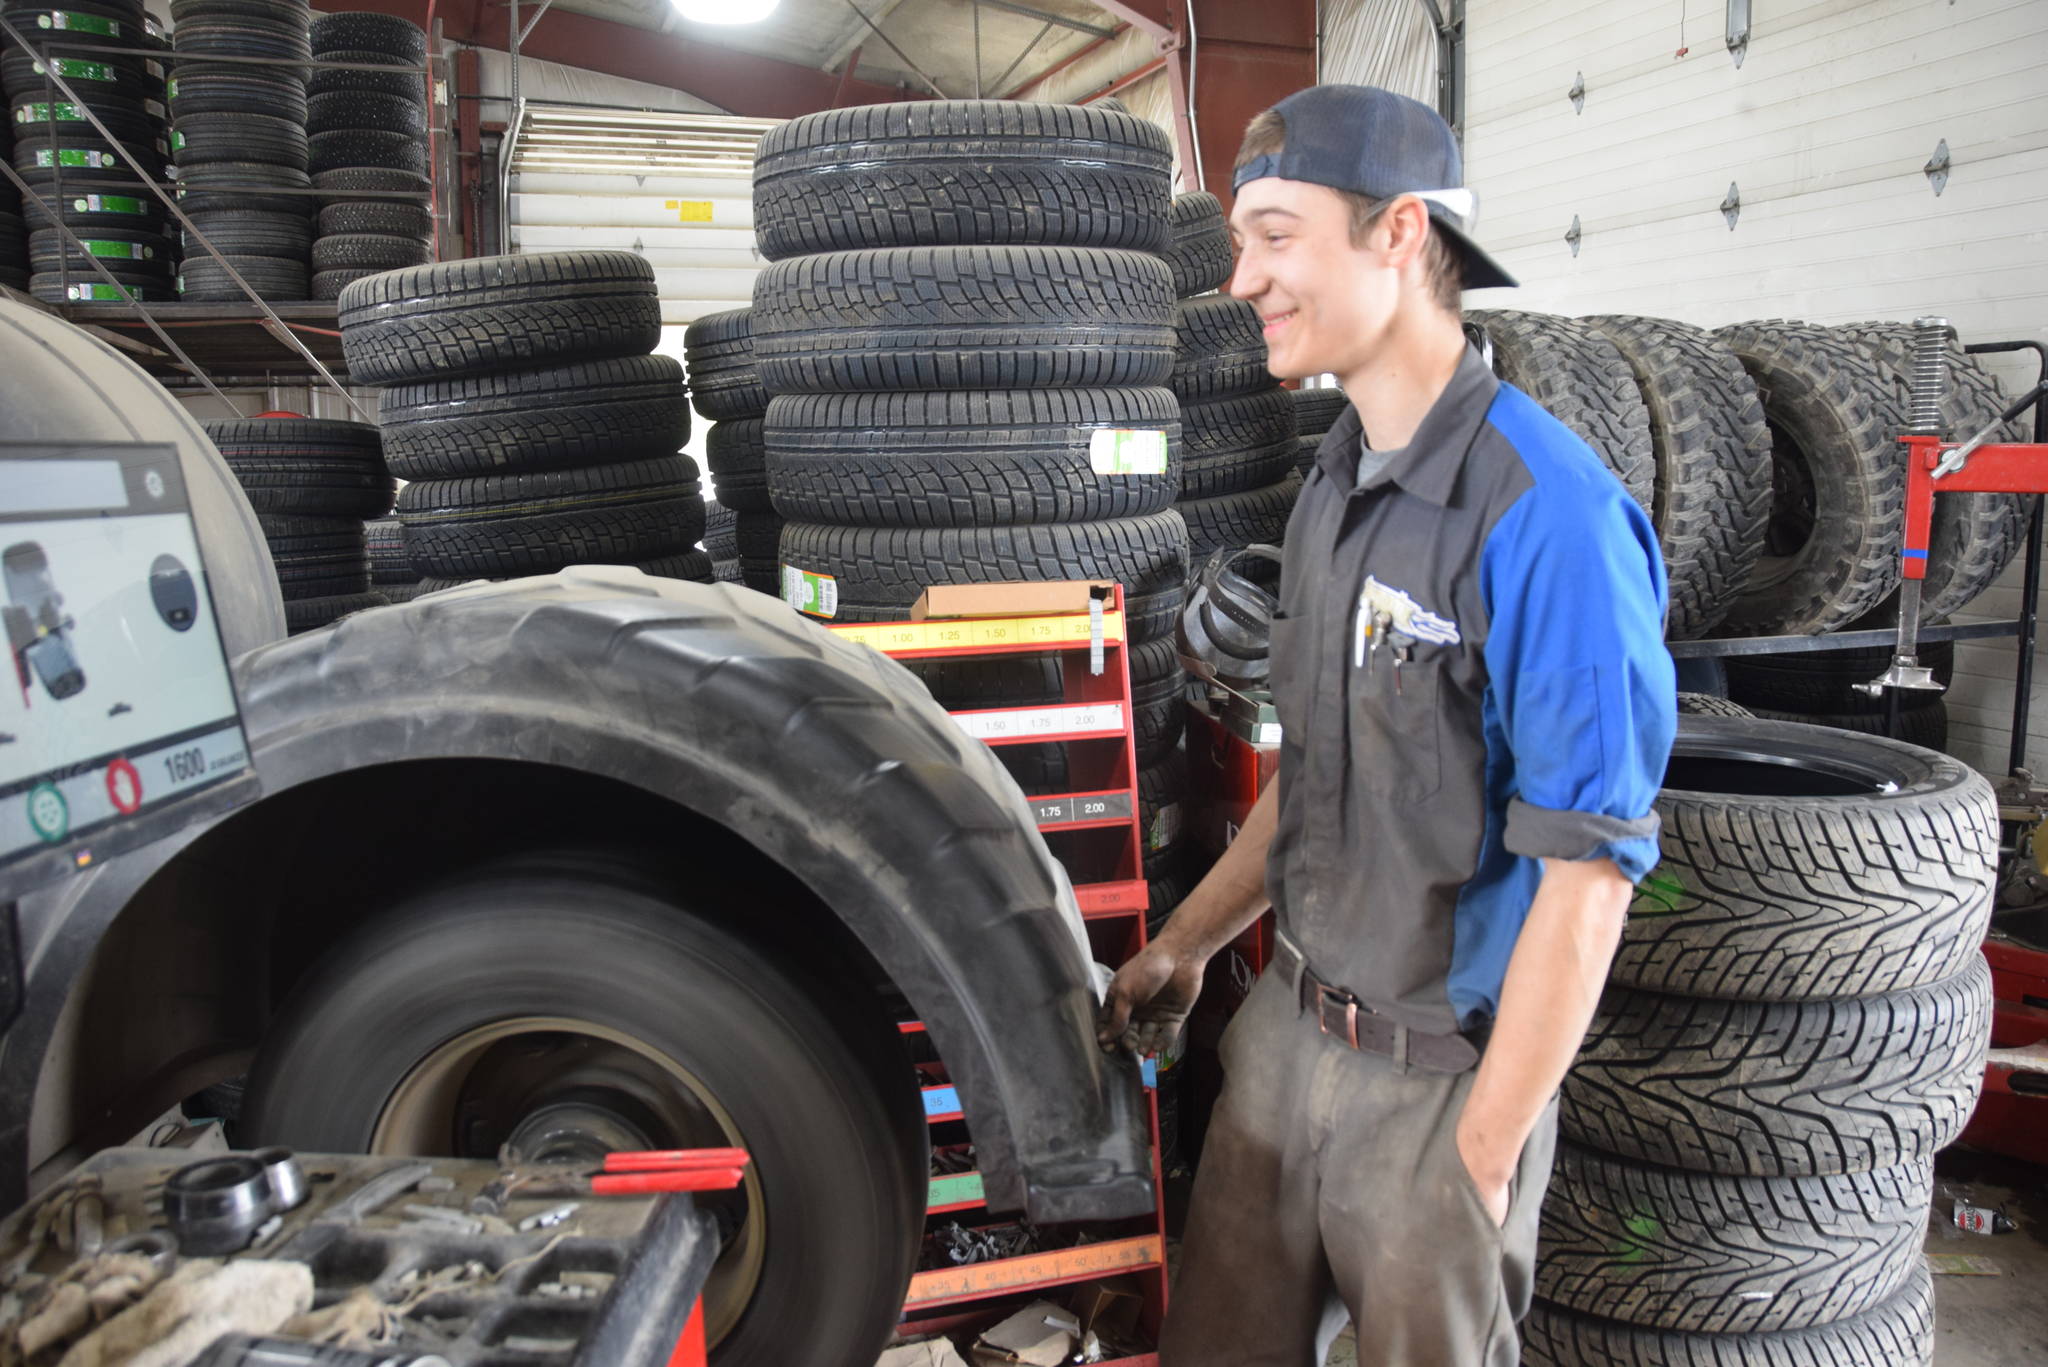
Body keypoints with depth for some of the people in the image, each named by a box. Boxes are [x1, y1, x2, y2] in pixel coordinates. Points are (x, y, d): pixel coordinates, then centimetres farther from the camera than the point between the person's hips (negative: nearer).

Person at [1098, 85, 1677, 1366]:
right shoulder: (1337, 480, 4)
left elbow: (1587, 876, -21)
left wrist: (1483, 1151, -16)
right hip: (1288, 1024, 7)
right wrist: (1187, 942, 12)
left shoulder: (1547, 513, -23)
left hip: (1441, 1071, -7)